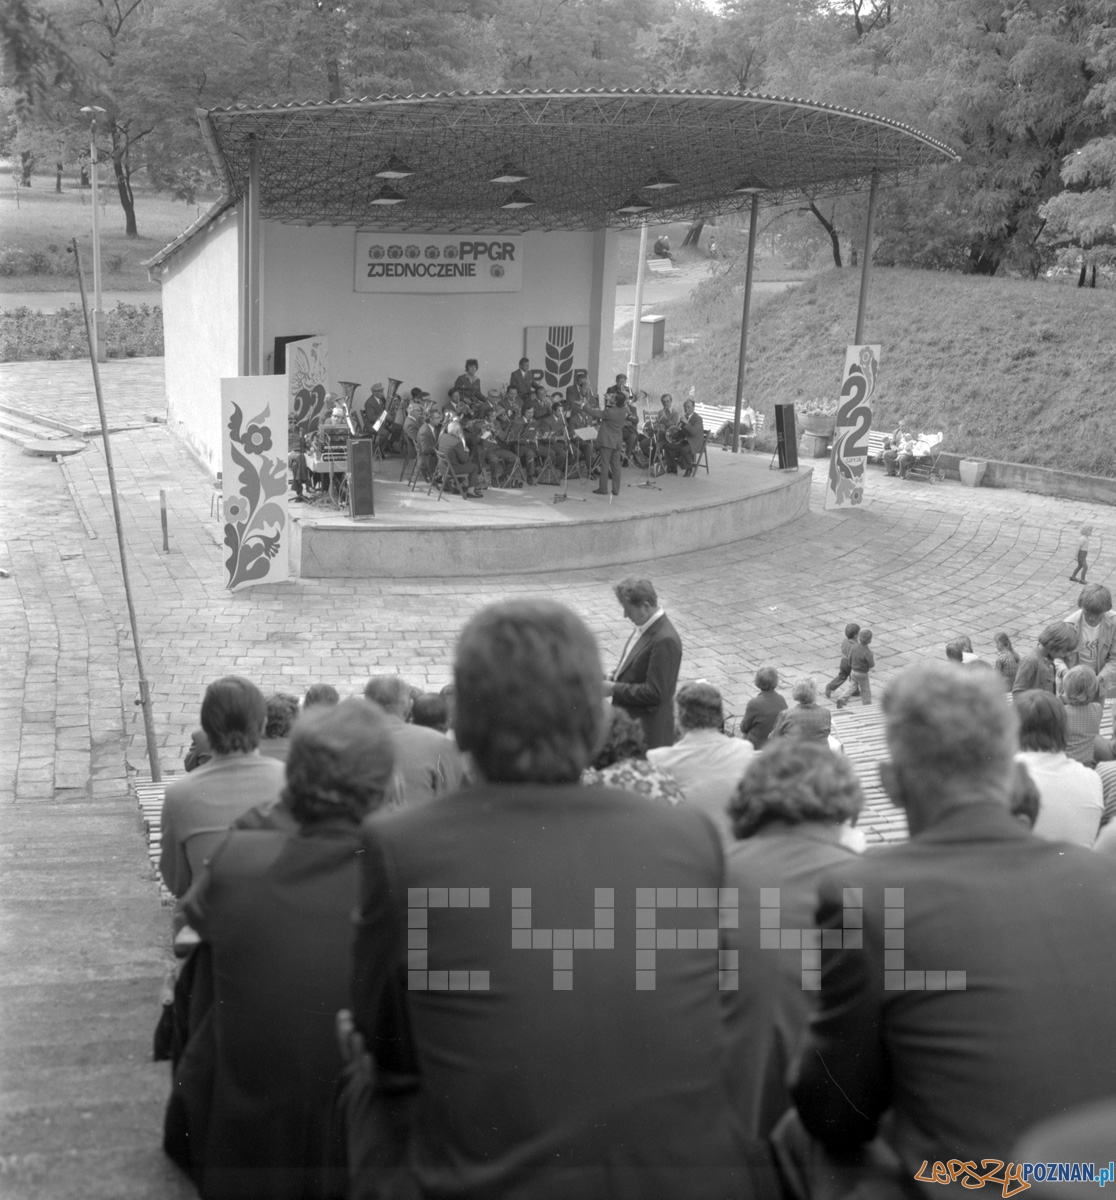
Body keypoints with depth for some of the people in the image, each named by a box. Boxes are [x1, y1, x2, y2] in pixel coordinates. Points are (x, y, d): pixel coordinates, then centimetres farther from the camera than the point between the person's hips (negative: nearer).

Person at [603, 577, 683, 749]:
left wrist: (614, 689, -18)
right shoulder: (644, 627, 4)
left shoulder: (665, 640, -24)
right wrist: (614, 677, 1)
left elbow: (654, 693, -24)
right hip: (629, 718, 9)